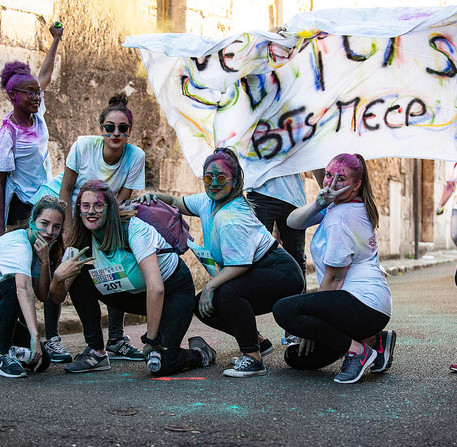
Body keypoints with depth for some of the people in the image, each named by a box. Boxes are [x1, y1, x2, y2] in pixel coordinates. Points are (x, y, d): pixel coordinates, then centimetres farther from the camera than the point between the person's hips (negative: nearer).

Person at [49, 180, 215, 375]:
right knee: (79, 279, -13)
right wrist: (58, 276, -31)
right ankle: (96, 352, -3)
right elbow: (57, 297, -8)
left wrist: (151, 340, -33)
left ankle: (200, 353, 10)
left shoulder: (135, 230, -28)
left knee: (161, 364, -25)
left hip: (175, 290, -6)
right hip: (138, 294, 6)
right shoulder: (83, 244, -8)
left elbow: (156, 288, -35)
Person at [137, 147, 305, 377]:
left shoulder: (230, 219, -25)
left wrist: (210, 285, -26)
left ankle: (253, 359, -23)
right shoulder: (207, 201, 4)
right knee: (202, 305, 4)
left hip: (282, 273, -10)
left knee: (229, 292, -36)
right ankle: (255, 343, 18)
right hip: (258, 275, 10)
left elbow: (239, 264, -28)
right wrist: (155, 196, 4)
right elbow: (178, 203, 21)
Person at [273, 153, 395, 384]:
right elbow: (293, 222, 6)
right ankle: (375, 339, 14)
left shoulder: (341, 218, -16)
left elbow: (333, 279, -14)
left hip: (363, 302, -10)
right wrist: (319, 203, -13)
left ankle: (357, 350, -16)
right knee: (296, 357, 13)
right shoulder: (335, 206, 13)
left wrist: (311, 329, -6)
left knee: (284, 310, -25)